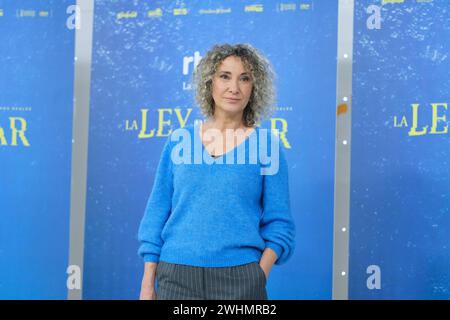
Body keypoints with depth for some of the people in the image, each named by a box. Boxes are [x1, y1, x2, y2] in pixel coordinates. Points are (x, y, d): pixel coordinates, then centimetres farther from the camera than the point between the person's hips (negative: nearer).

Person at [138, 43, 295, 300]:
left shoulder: (266, 145, 0)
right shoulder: (179, 140, 4)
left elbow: (279, 223, 1)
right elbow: (157, 211, 6)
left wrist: (259, 275, -12)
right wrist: (148, 282, 3)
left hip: (239, 278, -1)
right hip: (176, 277, 2)